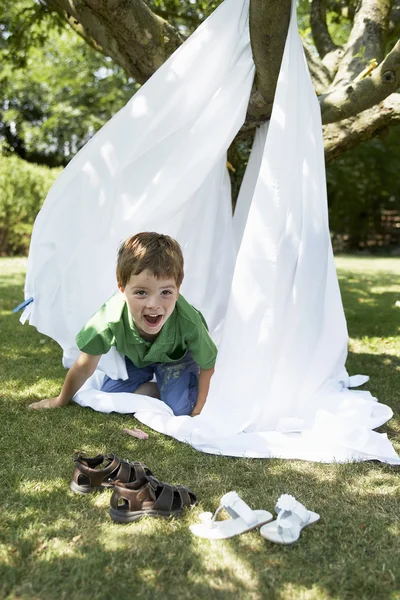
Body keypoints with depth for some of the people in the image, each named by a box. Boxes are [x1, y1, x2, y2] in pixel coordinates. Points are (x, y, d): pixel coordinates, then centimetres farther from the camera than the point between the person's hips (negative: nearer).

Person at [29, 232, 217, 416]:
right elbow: (83, 367, -21)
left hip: (177, 358, -2)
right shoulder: (110, 318, -39)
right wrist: (61, 401, -8)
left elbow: (208, 366, -23)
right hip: (135, 357, 2)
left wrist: (199, 410, -24)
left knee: (180, 408, -21)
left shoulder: (188, 322, -43)